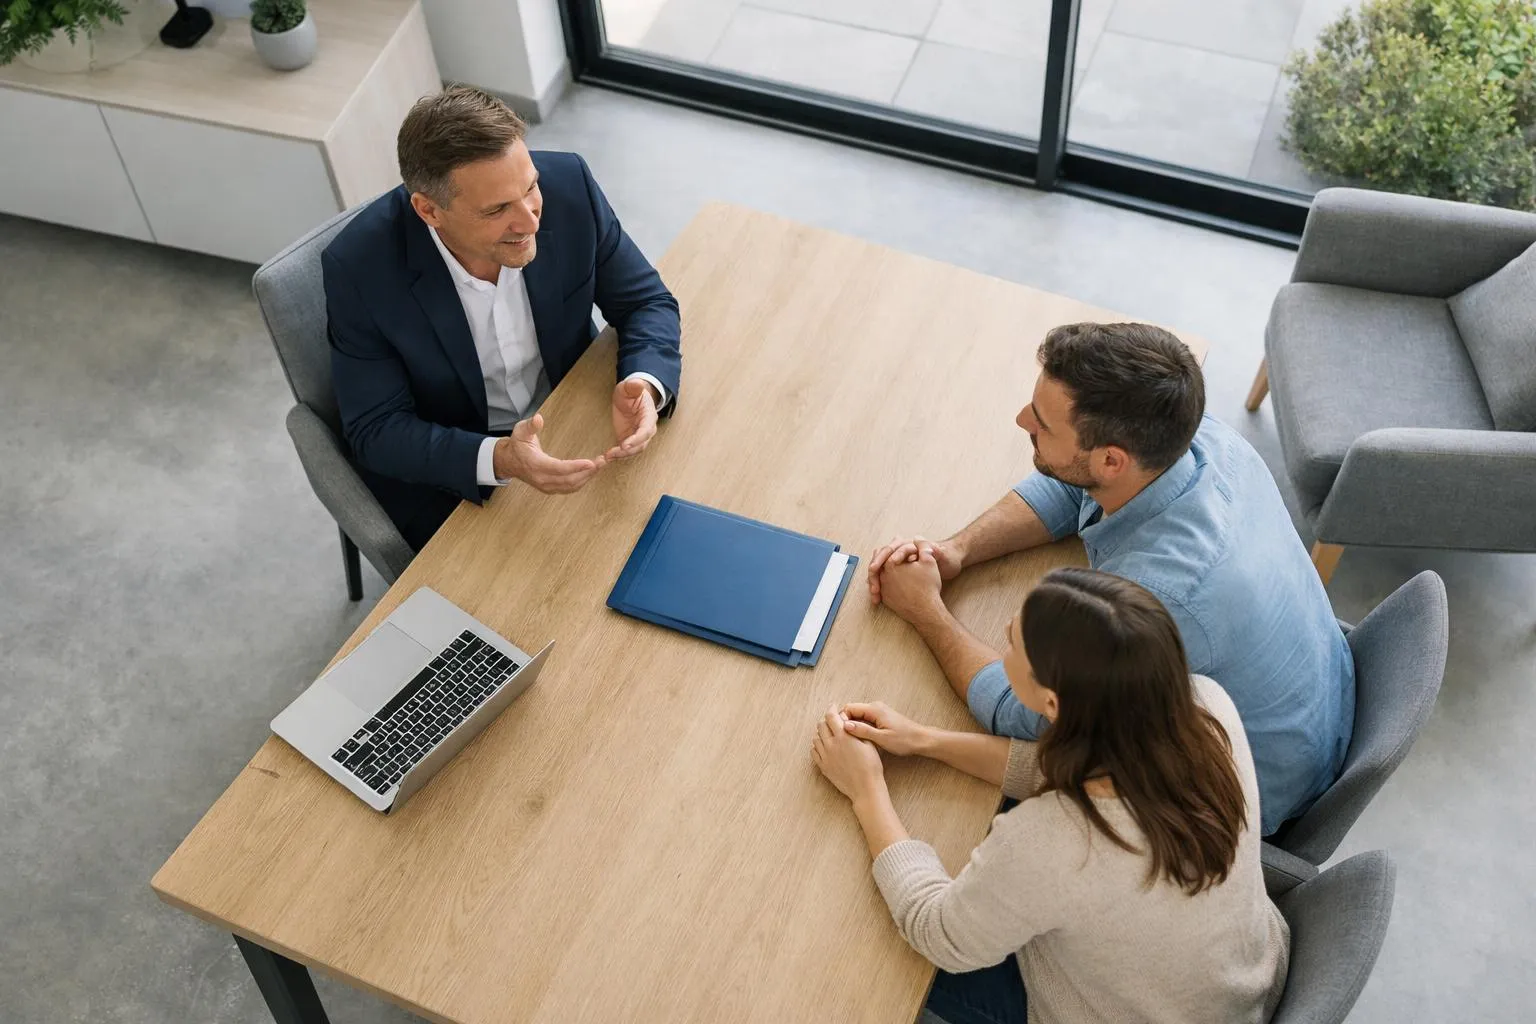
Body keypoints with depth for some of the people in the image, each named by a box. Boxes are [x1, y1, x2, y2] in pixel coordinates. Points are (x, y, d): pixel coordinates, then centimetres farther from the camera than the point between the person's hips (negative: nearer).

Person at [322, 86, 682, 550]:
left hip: (575, 418, 4)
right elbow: (376, 430, -20)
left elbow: (648, 302, -7)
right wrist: (498, 459, -38)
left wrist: (644, 385, -30)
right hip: (445, 468, -3)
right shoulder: (359, 267, -26)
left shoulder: (568, 185, -20)